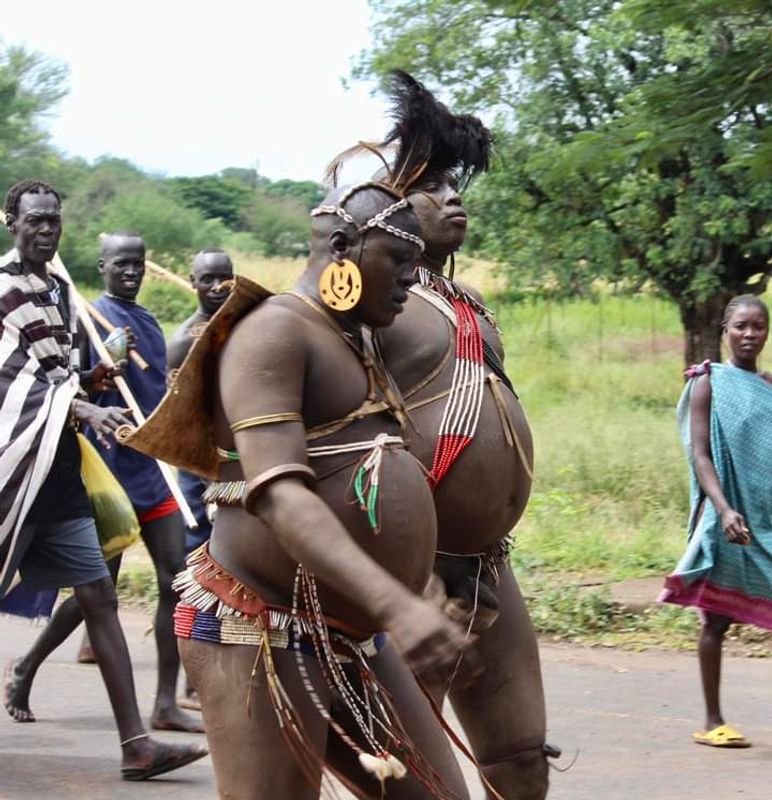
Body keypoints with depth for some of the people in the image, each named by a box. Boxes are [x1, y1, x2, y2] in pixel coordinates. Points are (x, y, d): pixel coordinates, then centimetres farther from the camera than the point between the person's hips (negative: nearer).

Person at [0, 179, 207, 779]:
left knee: (98, 597, 2)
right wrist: (85, 409, -24)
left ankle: (136, 744, 0)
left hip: (59, 469, 8)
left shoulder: (61, 292, 18)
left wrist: (90, 380, 5)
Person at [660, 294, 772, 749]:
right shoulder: (709, 384, -2)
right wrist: (723, 509, -23)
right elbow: (700, 455, -9)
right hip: (729, 518, -4)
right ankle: (713, 721, 8)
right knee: (717, 618, 2)